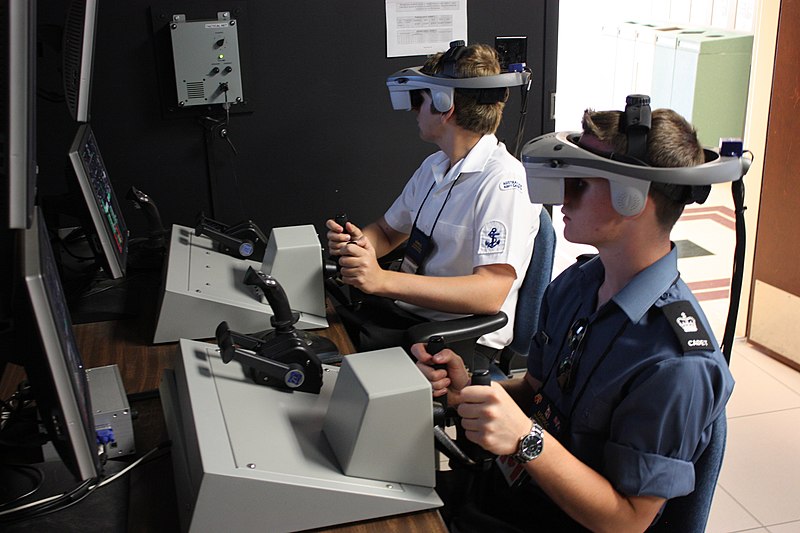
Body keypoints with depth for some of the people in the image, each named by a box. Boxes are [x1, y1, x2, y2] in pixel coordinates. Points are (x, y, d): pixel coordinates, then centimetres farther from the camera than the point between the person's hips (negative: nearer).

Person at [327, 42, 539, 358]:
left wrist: (383, 280, -32)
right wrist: (357, 242, -4)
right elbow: (387, 231, 22)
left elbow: (490, 293, -26)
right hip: (406, 308, 8)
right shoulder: (433, 166, 10)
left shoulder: (502, 180, -17)